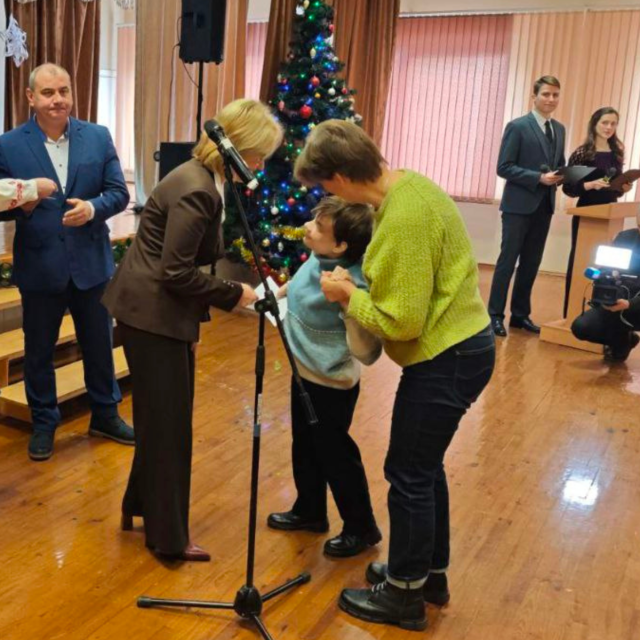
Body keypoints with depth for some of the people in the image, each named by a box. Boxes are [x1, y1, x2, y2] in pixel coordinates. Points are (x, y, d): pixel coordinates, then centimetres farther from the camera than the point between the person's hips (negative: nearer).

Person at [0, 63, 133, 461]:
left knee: (100, 344, 14)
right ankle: (44, 423, 31)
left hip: (92, 263, 1)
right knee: (39, 350, 12)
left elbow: (120, 193, -1)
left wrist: (93, 208, -20)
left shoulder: (98, 137, 0)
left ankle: (106, 415, 33)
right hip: (39, 266, -1)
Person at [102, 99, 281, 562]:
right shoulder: (196, 191, -23)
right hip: (152, 313, -10)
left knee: (161, 417, 19)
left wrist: (192, 326, 15)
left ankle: (140, 505, 37)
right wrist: (234, 294, -13)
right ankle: (169, 537, 16)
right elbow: (176, 272, -23)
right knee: (170, 423, 1)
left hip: (164, 312, 10)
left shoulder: (205, 180, 8)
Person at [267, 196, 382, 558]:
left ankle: (362, 529, 27)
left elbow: (367, 353, -36)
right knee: (305, 447, 23)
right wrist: (280, 291, 16)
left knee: (335, 454, 7)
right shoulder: (319, 260, -9)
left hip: (330, 384, -9)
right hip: (305, 373, 9)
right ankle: (310, 511, 44)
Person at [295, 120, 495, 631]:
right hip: (456, 346, 10)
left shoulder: (403, 218, -26)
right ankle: (429, 572, 38)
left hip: (446, 359, -10)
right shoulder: (409, 185, 4)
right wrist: (359, 288, 5)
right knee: (425, 466, 21)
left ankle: (404, 595, 22)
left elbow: (400, 321, -24)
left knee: (409, 474, 4)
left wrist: (348, 295, -10)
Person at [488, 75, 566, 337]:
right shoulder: (518, 126, -7)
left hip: (544, 206, 6)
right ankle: (495, 315, 6)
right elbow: (504, 167, -12)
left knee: (531, 263, 10)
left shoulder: (559, 129, 13)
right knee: (508, 260, -2)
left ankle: (520, 314, 20)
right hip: (519, 205, -6)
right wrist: (539, 178, -19)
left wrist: (561, 176, -4)